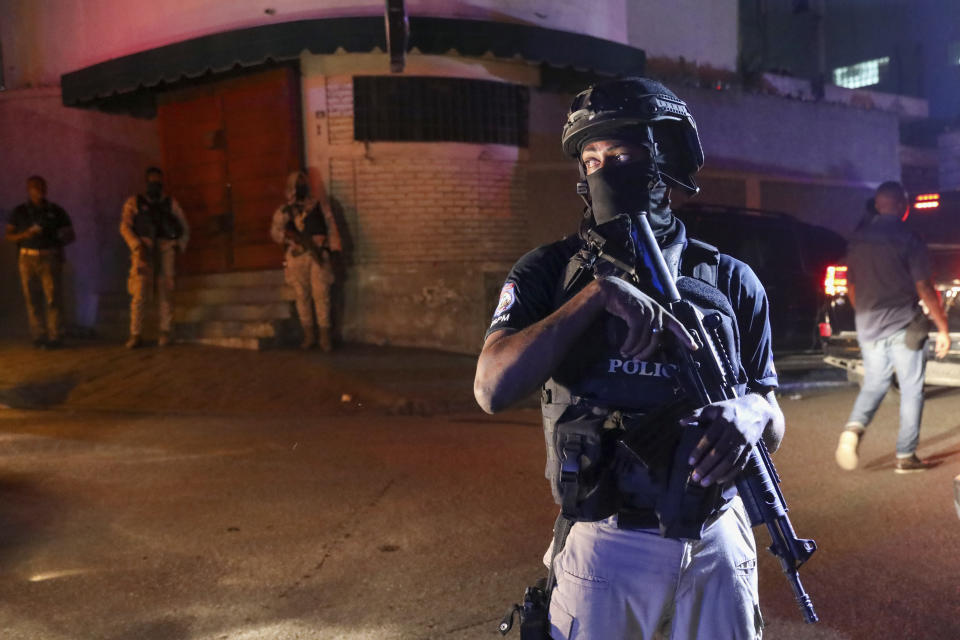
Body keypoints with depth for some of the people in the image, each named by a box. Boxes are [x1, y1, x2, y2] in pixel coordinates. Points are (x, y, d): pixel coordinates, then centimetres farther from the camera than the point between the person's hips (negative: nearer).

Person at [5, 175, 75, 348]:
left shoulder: (56, 211, 7)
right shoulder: (19, 212, 9)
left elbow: (71, 235, 10)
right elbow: (9, 236, 8)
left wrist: (60, 240, -12)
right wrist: (26, 234, -11)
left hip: (50, 258, -1)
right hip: (27, 258, 1)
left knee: (53, 297, -8)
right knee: (31, 298, 2)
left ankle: (55, 337, -4)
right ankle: (38, 336, 8)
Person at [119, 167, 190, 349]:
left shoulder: (171, 204, 16)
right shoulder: (134, 202, 13)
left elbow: (184, 228, 17)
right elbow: (125, 226, 3)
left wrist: (180, 246, 1)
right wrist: (138, 246, -12)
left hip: (166, 249, 1)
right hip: (144, 249, -1)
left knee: (165, 292, -4)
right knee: (139, 292, -10)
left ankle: (165, 334, -1)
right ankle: (136, 335, -10)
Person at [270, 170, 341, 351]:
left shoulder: (318, 207, 11)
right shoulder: (284, 211, 10)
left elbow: (331, 227, 8)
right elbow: (275, 231, 2)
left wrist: (333, 247, -4)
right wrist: (289, 235, -17)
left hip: (318, 255, -1)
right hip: (296, 256, 1)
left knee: (321, 295, -6)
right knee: (302, 297, 3)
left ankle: (325, 335, -1)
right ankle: (309, 335, 11)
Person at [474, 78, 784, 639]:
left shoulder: (731, 281, 1)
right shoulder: (551, 272, -4)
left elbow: (774, 427, 6)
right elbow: (493, 390, -18)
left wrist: (752, 412, -18)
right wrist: (597, 293, -24)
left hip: (717, 544, 2)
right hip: (607, 547, -1)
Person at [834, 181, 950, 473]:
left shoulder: (857, 239, 5)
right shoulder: (909, 240, -11)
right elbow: (924, 289, -12)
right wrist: (943, 328, -4)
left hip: (868, 327, 5)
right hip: (904, 326, -4)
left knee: (874, 383, 17)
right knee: (911, 390, 8)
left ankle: (855, 426, -10)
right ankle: (905, 456, 12)